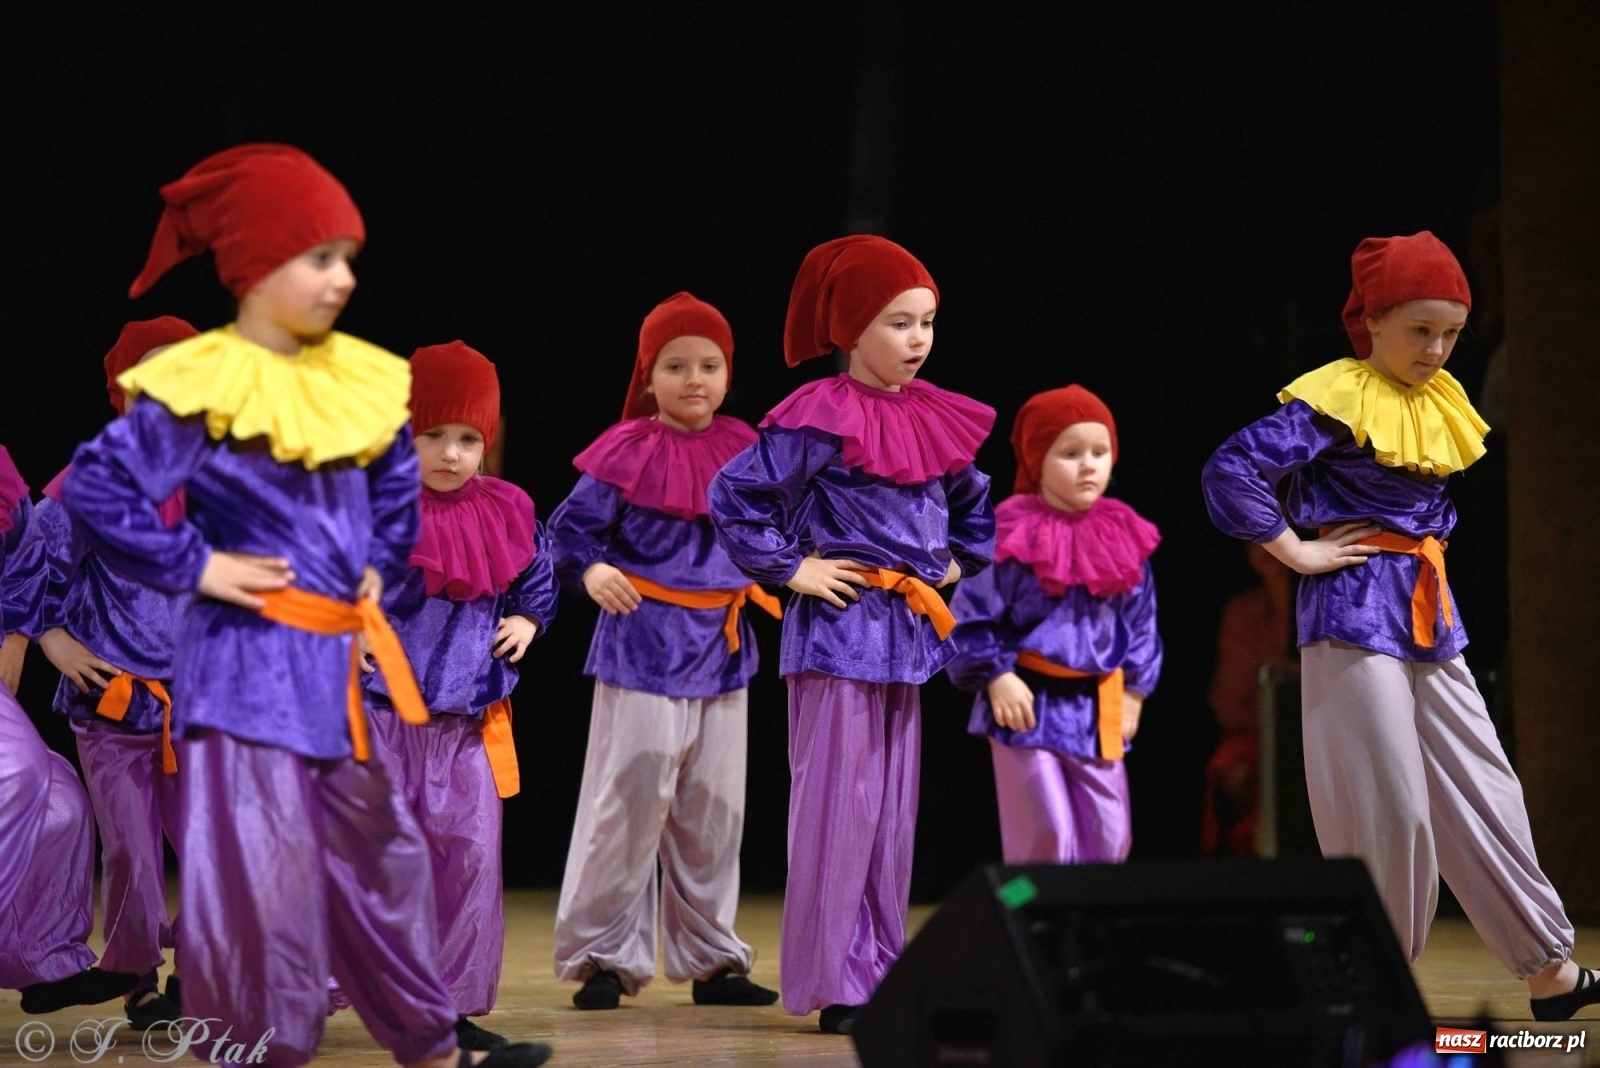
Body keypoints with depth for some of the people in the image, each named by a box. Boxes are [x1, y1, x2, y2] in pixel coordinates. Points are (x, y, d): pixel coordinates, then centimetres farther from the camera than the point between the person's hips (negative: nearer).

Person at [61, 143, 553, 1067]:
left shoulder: (360, 383, 6)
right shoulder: (201, 392, -15)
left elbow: (396, 482, 25)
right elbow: (97, 490, -19)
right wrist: (195, 568, -16)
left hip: (338, 663, 8)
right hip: (250, 666, -8)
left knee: (383, 856, 15)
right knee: (261, 877, -5)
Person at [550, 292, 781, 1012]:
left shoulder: (743, 451, 5)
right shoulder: (631, 452, -9)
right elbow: (569, 529, -6)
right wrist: (592, 571, -23)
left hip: (722, 647, 5)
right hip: (644, 643, -5)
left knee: (713, 811, 12)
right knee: (629, 802, -3)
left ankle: (709, 958, 22)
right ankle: (602, 956, 7)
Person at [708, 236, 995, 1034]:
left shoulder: (938, 420, 9)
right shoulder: (818, 419, -12)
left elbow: (974, 504, 27)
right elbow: (734, 497, -15)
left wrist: (959, 564, 14)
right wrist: (790, 569, -13)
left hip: (910, 635, 7)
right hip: (840, 630, -7)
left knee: (893, 810, 10)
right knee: (837, 805, -4)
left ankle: (881, 972, 18)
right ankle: (834, 984, 1)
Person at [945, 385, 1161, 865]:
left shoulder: (1122, 537, 5)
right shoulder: (1013, 535, -12)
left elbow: (1140, 622, 14)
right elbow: (972, 615, -9)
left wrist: (1134, 690, 12)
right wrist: (997, 677, -14)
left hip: (1097, 709, 5)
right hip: (1030, 705, -5)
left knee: (1109, 837, 7)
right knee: (1047, 835, -7)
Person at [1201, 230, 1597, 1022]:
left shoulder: (1438, 403, 11)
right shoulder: (1338, 402, -13)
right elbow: (1230, 470, -23)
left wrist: (1428, 542, 11)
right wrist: (1296, 550, -17)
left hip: (1428, 615, 8)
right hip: (1357, 611, -8)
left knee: (1481, 789, 10)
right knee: (1387, 807, -6)